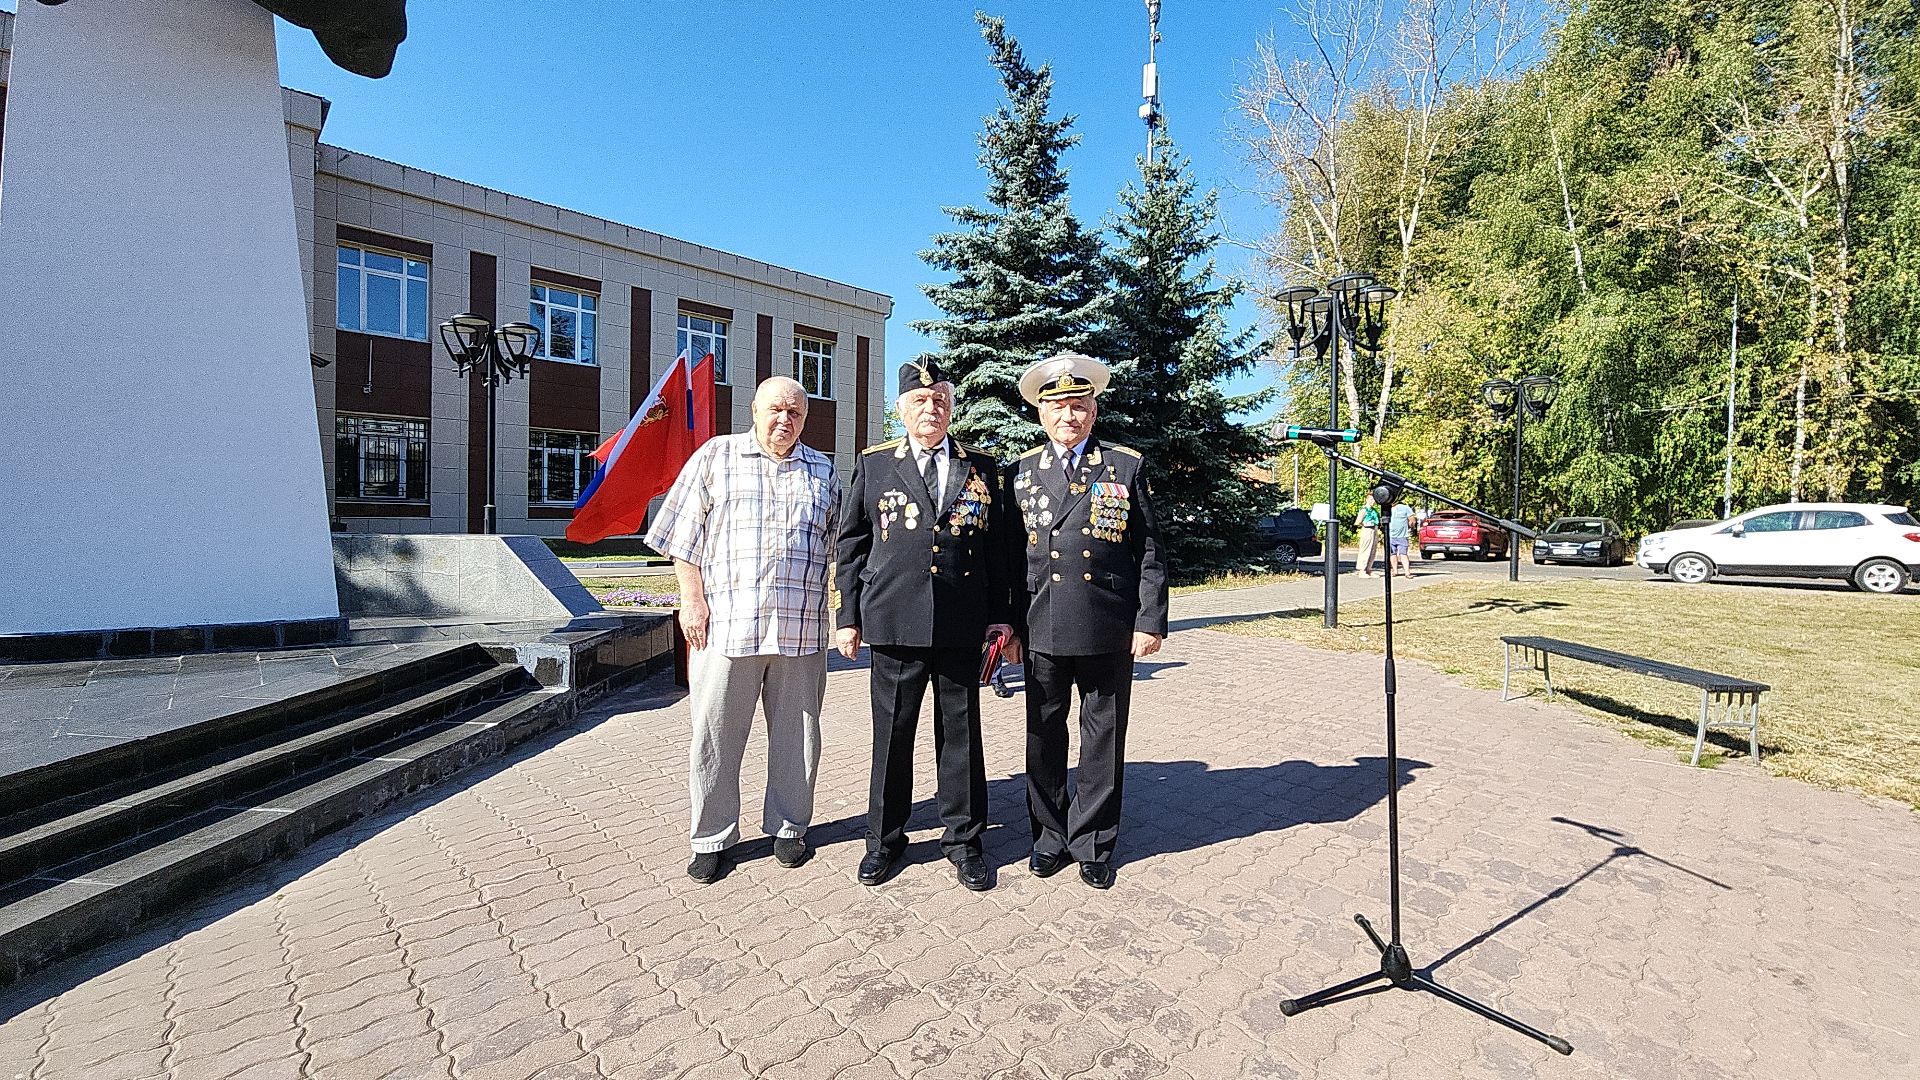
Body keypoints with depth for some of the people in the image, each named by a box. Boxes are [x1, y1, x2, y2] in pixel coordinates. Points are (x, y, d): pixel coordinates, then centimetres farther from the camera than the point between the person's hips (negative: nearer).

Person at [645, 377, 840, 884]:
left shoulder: (823, 471, 14)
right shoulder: (715, 456, 8)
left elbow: (839, 545, 16)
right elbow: (684, 535, 4)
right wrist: (692, 599, -5)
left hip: (801, 628, 2)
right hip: (725, 623, -1)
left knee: (796, 735, 10)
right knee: (714, 737, 5)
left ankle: (788, 826, 29)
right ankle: (712, 837, 23)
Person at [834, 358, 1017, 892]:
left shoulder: (982, 467, 8)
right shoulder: (873, 464, 6)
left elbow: (999, 547, 8)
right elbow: (851, 544, 6)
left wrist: (1001, 615, 3)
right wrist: (849, 617, 2)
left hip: (963, 626, 1)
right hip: (894, 624, 0)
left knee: (960, 732, 10)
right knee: (892, 733, 10)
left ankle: (963, 838, 28)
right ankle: (885, 838, 29)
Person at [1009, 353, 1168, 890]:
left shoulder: (1126, 467, 3)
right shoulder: (1022, 471, 8)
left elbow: (1149, 551, 1)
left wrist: (1151, 620, -5)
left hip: (1109, 631, -1)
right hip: (1041, 629, 2)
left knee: (1103, 739, 10)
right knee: (1044, 737, 12)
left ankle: (1092, 843, 27)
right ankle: (1049, 837, 31)